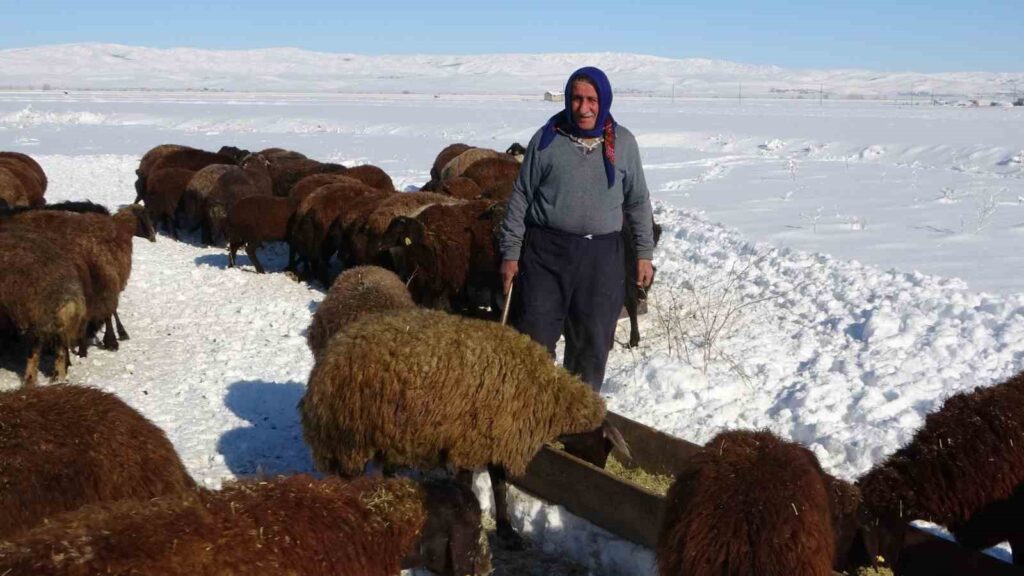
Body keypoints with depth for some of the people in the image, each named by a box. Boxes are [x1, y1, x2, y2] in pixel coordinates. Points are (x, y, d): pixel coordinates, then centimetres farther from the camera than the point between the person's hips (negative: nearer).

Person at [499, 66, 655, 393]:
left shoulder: (623, 142, 4)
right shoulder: (546, 139, 0)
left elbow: (638, 201, 11)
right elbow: (520, 198, 3)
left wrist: (644, 254, 8)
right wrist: (510, 254, 0)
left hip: (602, 257, 2)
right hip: (545, 254, -1)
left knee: (592, 342, 11)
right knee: (535, 338, 1)